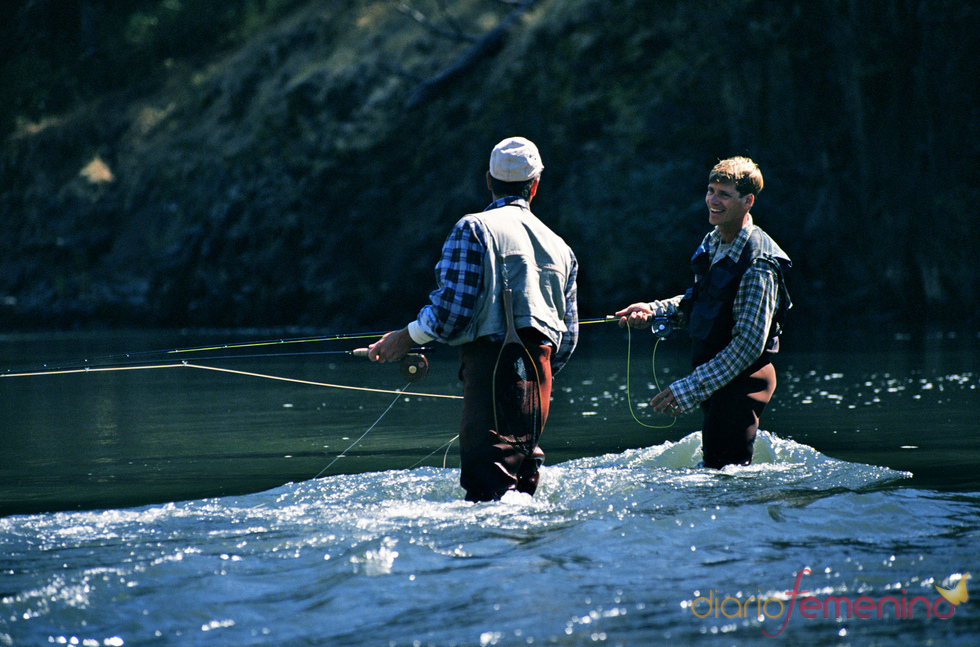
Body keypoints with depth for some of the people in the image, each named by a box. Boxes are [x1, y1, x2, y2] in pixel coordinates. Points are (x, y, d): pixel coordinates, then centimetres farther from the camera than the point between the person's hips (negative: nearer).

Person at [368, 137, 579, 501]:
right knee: (518, 456, 13)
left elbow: (453, 309, -10)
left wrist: (406, 338, 4)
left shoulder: (474, 229, -1)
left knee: (486, 483, -15)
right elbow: (568, 337, 20)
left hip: (489, 361, -6)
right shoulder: (559, 246, 19)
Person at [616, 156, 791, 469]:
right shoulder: (713, 242, 4)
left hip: (741, 381, -9)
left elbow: (749, 345, -26)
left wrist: (692, 388, -27)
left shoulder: (758, 266, -24)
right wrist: (655, 310, 2)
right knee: (712, 459, 21)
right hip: (717, 379, 9)